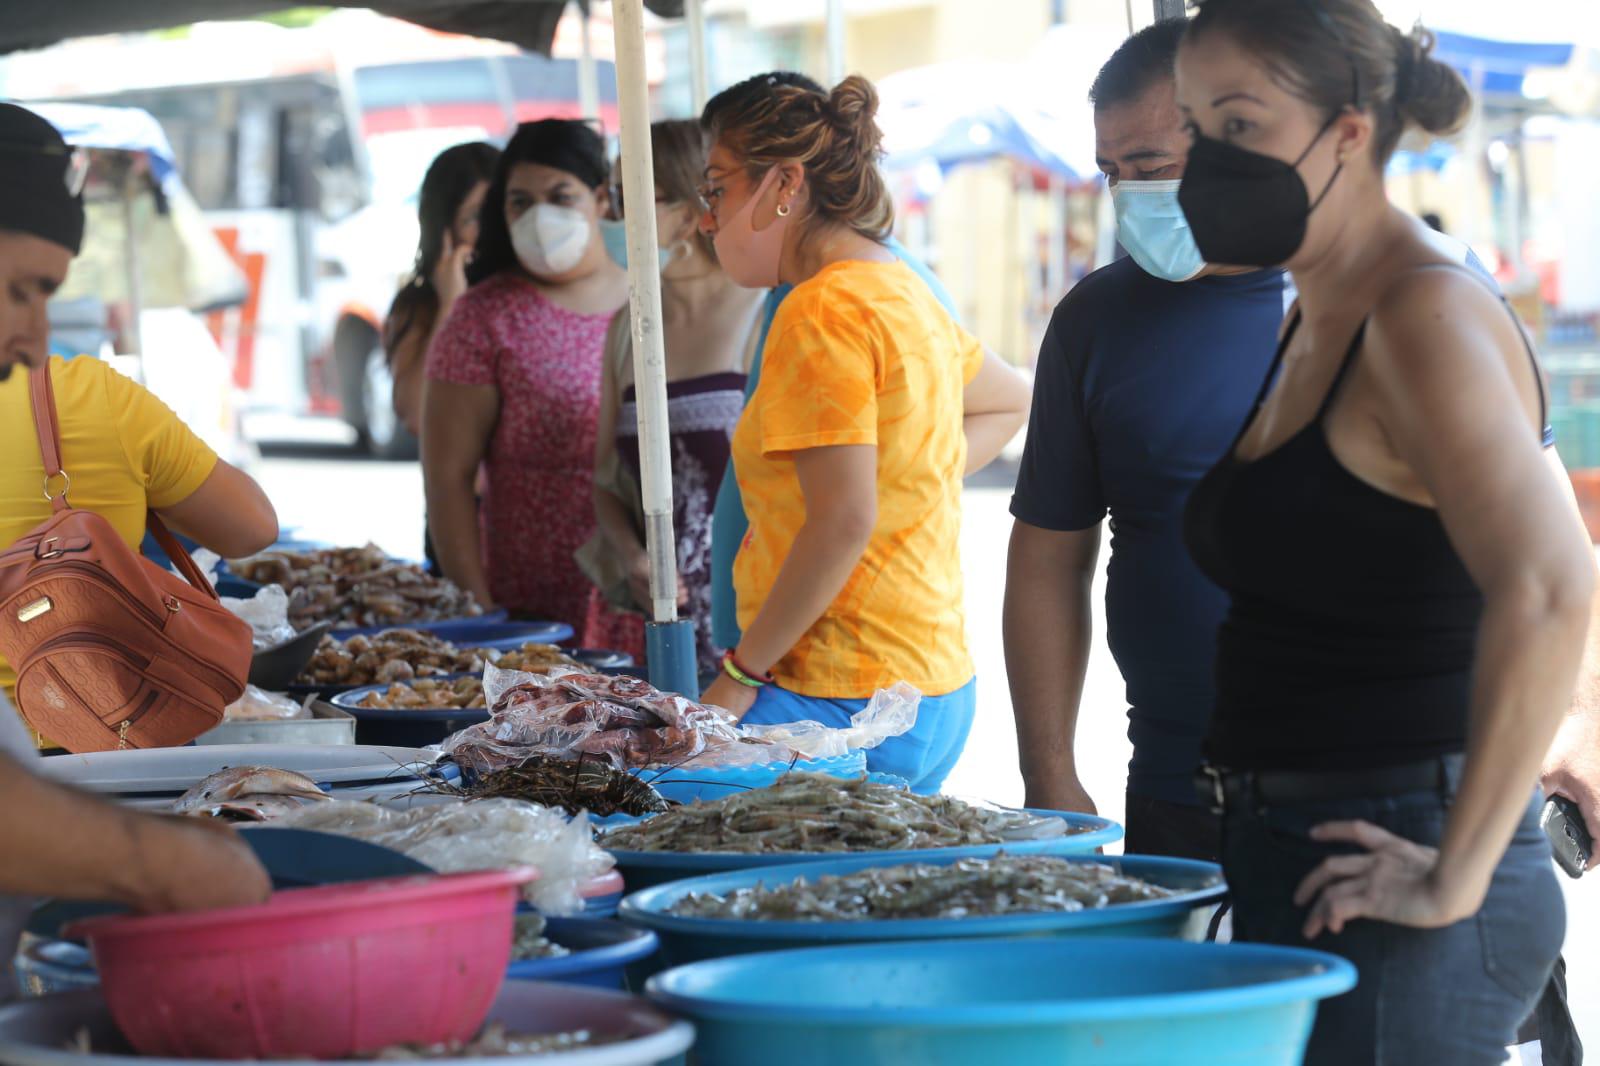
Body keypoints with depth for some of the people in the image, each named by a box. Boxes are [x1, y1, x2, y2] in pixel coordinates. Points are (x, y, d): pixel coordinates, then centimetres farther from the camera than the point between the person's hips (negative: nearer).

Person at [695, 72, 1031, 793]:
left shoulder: (823, 310, -13)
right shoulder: (905, 291, 15)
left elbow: (842, 521, -19)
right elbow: (1010, 402, 35)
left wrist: (739, 677, -13)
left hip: (846, 704, -10)